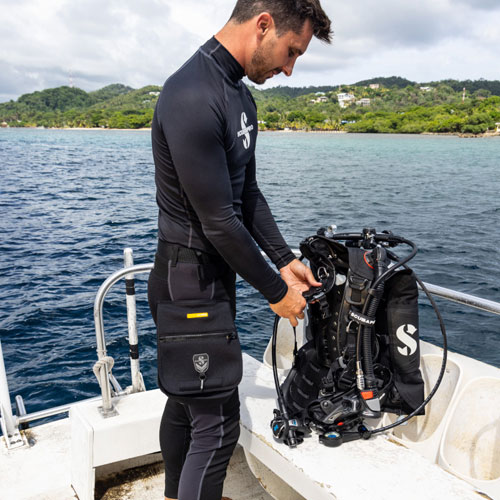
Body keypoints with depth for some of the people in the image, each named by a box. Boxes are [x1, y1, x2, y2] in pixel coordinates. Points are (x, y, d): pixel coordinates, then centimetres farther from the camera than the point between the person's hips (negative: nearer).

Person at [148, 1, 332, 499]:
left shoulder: (241, 95, 9)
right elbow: (219, 222, -23)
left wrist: (285, 261, 7)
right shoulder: (192, 98, -23)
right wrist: (276, 292, -12)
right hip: (189, 283, -10)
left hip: (215, 275, 10)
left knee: (186, 399, 22)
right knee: (218, 422, -1)